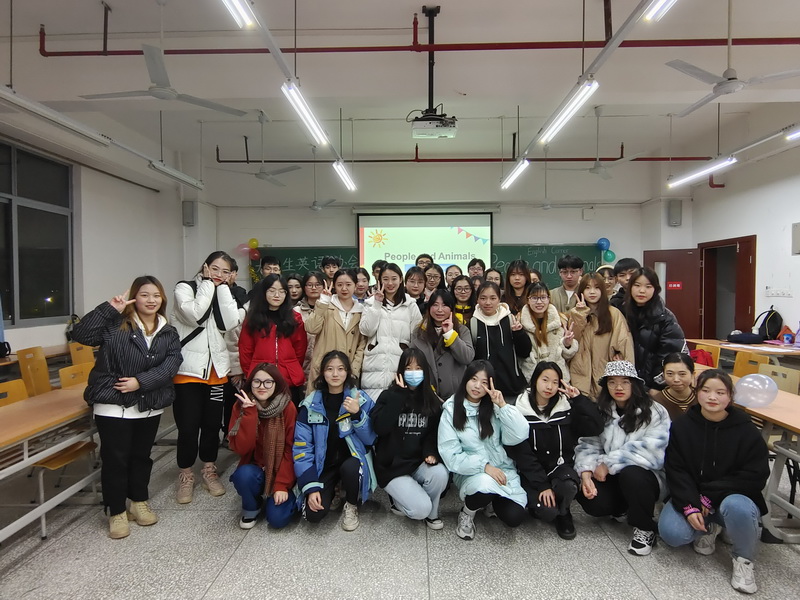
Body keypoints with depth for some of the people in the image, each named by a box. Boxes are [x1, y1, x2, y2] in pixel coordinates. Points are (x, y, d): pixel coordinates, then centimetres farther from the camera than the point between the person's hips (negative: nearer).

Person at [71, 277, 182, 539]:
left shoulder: (168, 333, 4)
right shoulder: (115, 324, -5)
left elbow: (170, 365, -8)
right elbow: (81, 334, -18)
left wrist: (140, 381, -19)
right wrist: (109, 309, -22)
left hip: (150, 407, 4)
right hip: (113, 405, -3)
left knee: (141, 455, 17)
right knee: (115, 458, 5)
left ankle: (139, 502, 35)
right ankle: (116, 512, 21)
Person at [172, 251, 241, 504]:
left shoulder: (224, 293, 9)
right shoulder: (185, 288, -4)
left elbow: (231, 322, -9)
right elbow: (194, 315, -23)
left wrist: (222, 287, -9)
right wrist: (208, 284, -14)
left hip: (216, 368, 4)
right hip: (188, 368, -4)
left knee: (212, 423, 12)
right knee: (188, 425, 1)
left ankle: (209, 471, 29)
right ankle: (186, 476, 20)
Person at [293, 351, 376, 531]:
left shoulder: (362, 399, -7)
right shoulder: (310, 404, -6)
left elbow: (370, 439, -9)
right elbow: (302, 447, -6)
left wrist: (357, 414, -26)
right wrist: (311, 487, -14)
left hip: (352, 461, -1)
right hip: (323, 465, 1)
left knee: (349, 468, -36)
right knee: (314, 514, -20)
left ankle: (351, 506, -1)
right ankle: (331, 492, 16)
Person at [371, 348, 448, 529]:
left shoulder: (432, 400, 6)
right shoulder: (389, 396, -6)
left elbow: (433, 433, 8)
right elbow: (380, 428, -23)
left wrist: (430, 452, -14)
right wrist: (399, 395, -22)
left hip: (419, 463, 4)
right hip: (391, 466, -4)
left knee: (440, 473, -29)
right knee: (420, 509, -21)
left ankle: (431, 512, 2)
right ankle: (398, 500, 14)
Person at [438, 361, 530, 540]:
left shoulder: (494, 407, 2)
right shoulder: (451, 410, -7)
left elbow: (519, 436, -11)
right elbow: (450, 455, -11)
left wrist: (503, 405, -20)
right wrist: (484, 466, -21)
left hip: (503, 469, 3)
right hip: (470, 472, -3)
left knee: (514, 517, -17)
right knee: (485, 484, -35)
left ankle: (492, 500, 17)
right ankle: (467, 513, -1)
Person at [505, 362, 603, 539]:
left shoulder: (566, 407, 0)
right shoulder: (520, 411, -9)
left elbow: (596, 428, -13)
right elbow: (522, 454, -11)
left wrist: (579, 398, -15)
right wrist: (542, 485, -17)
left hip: (560, 466, 2)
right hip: (532, 471, -2)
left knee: (568, 486, -32)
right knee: (547, 512, -26)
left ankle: (563, 513, 4)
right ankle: (538, 500, 12)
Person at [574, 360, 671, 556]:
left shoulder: (655, 412, -10)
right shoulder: (601, 411, 4)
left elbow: (653, 450, -23)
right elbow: (588, 445, -3)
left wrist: (609, 463, -22)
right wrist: (586, 472, -23)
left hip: (647, 476, -3)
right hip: (613, 478, 4)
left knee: (630, 474, -36)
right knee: (590, 499, -24)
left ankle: (645, 529, -9)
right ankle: (622, 509, 12)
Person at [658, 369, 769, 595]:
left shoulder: (746, 430, -9)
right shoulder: (681, 426, -5)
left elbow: (755, 476, -12)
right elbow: (676, 470, -7)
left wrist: (710, 496, -18)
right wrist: (689, 506, -22)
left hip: (733, 496, -1)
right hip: (690, 497, 2)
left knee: (737, 507, -37)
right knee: (671, 533, -23)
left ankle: (744, 559, -6)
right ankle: (709, 527, 12)